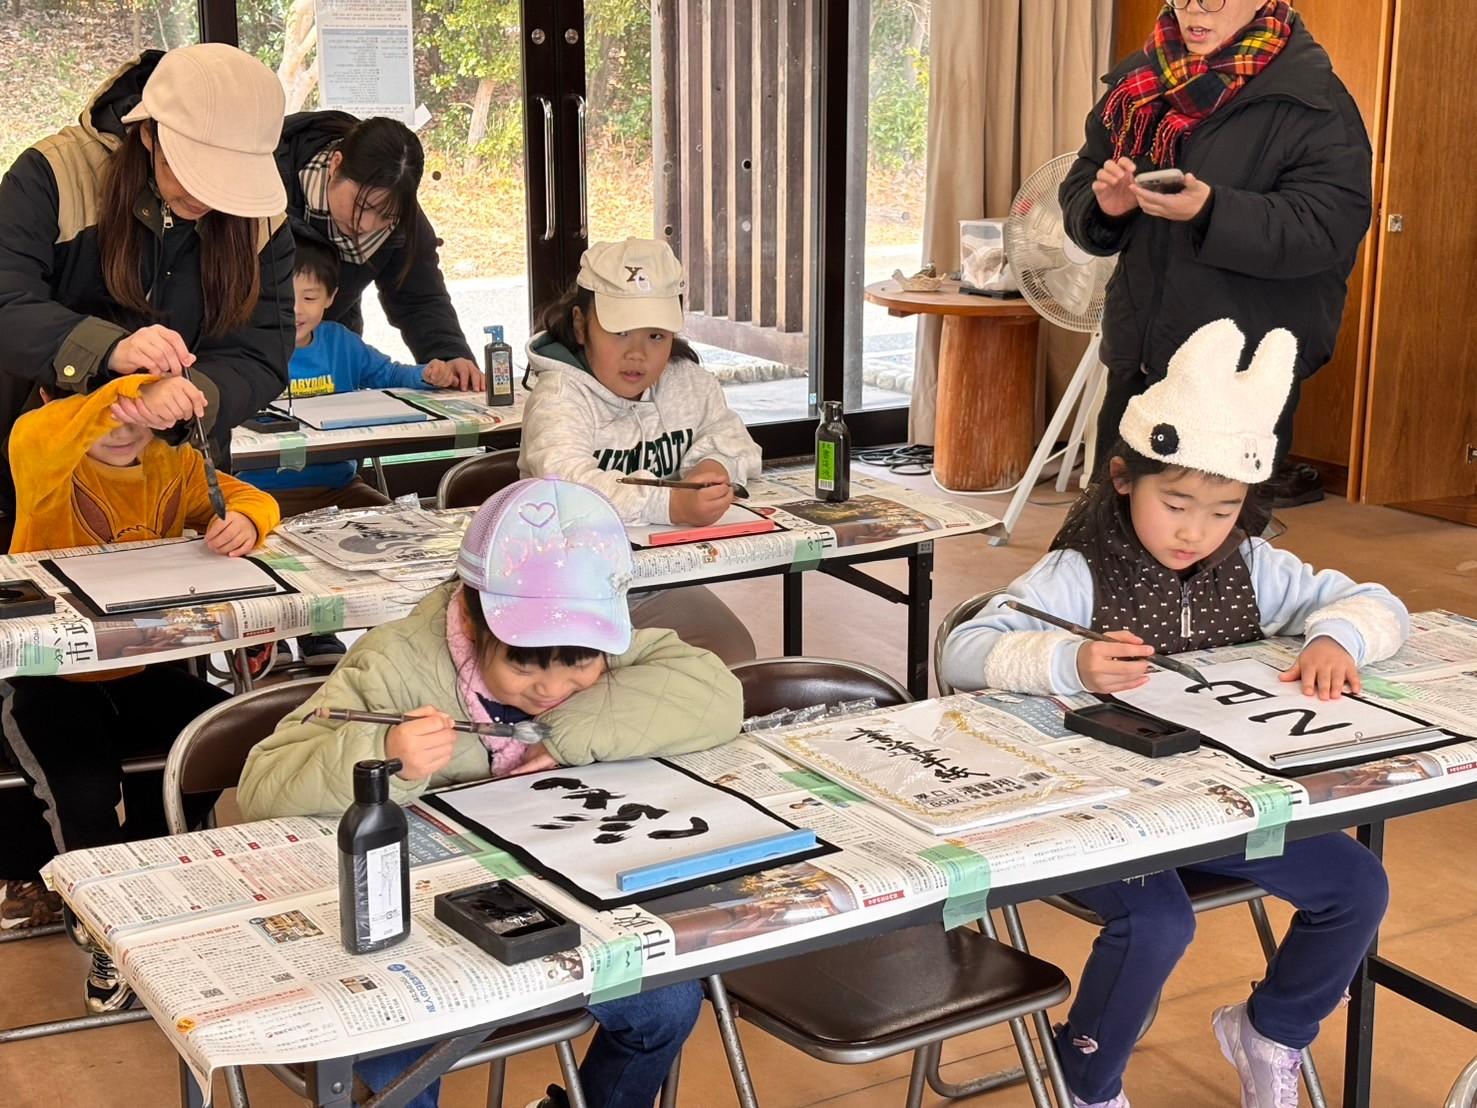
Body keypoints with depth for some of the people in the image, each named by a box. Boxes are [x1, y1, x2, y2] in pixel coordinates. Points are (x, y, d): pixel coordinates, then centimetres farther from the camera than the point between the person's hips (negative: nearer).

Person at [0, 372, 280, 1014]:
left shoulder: (171, 464, 2)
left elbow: (248, 499, 5)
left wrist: (244, 521, -23)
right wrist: (131, 394, -59)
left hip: (138, 673, 5)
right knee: (85, 792, -30)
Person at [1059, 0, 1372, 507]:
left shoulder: (1310, 98, -7)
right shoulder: (1136, 84, 11)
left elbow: (1330, 227, -17)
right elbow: (1078, 194, 16)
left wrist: (1211, 211, -30)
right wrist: (1104, 206, -8)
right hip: (1137, 359, 6)